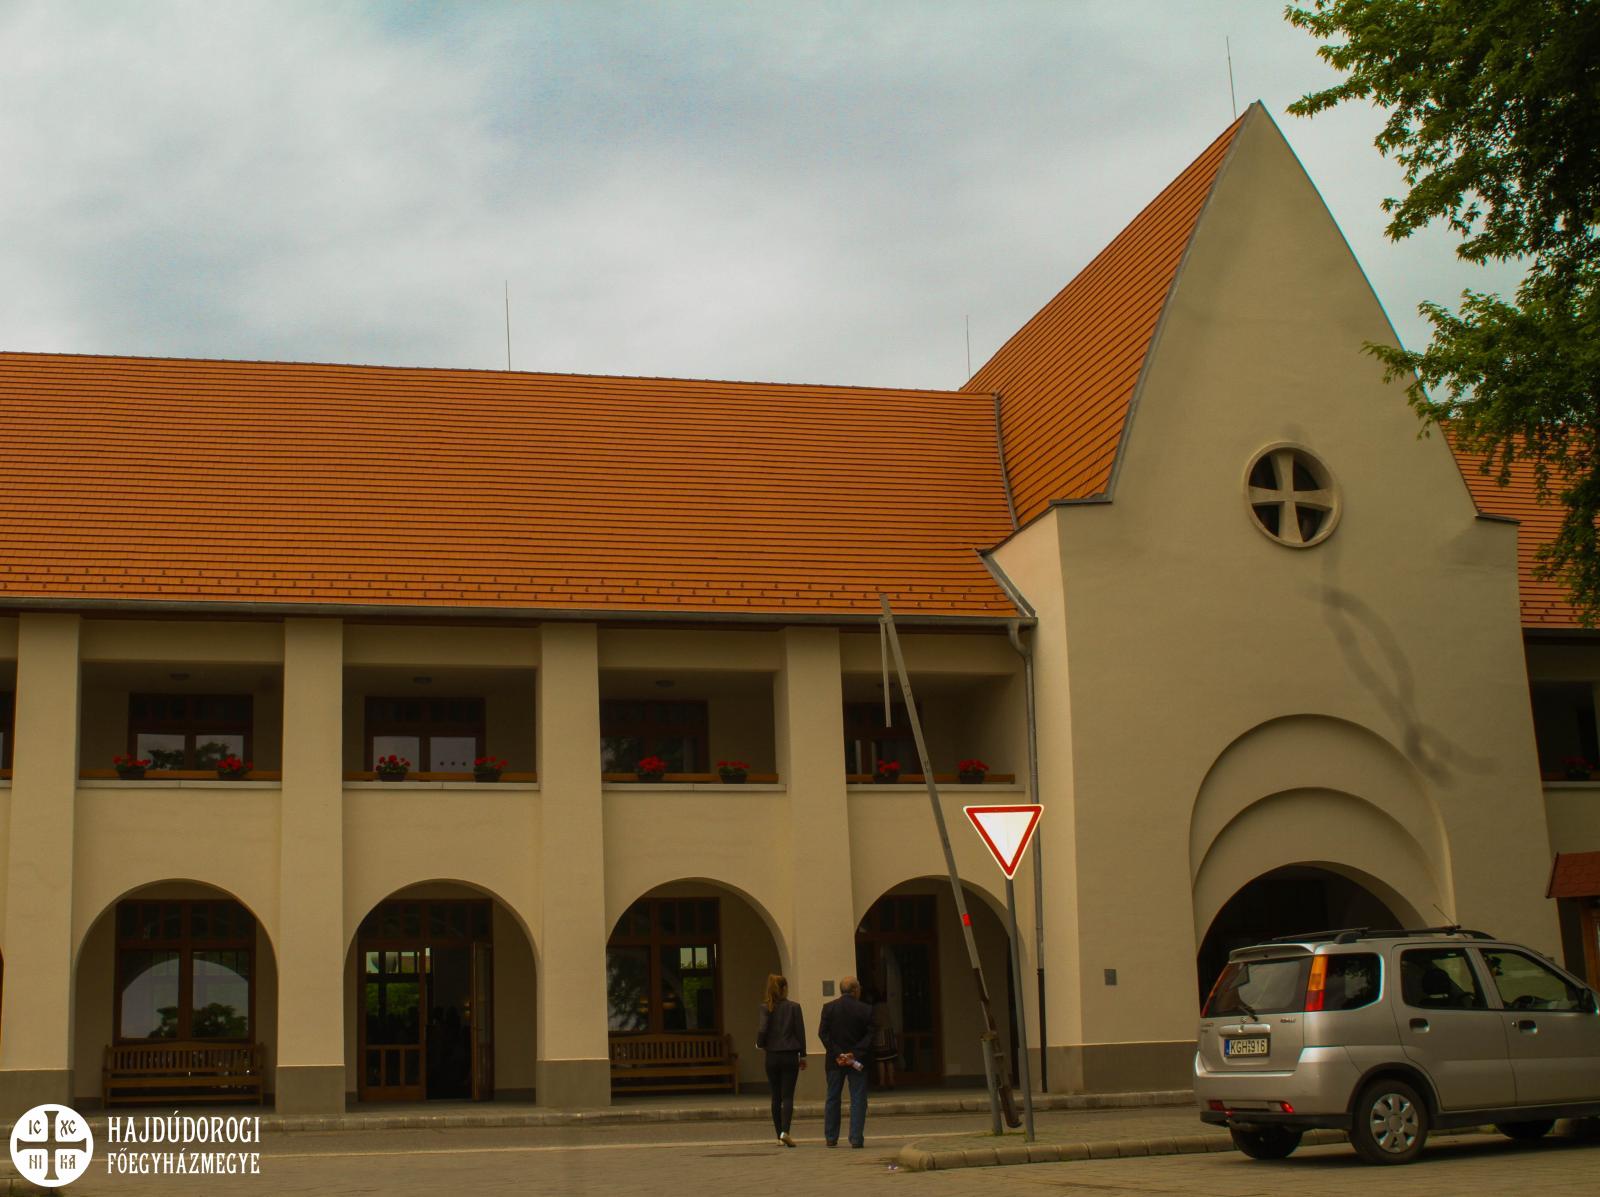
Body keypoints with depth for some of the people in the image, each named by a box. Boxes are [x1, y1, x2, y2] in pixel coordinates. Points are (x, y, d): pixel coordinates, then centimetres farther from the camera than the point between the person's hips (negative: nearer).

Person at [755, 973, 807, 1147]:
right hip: (790, 1055, -1)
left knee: (776, 1096, 12)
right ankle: (785, 1131, -19)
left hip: (772, 1056, 1)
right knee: (788, 1096, -2)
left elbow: (763, 1029, -14)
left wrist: (760, 1044, 7)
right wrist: (802, 1055, 7)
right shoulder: (794, 1007, -5)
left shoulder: (766, 1007, -5)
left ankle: (779, 1134, 15)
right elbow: (800, 1032, -2)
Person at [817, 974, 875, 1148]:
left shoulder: (829, 1008, -1)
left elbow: (823, 1033, -6)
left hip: (834, 1061, 2)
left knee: (832, 1099, 12)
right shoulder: (865, 1010, -6)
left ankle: (831, 1138, 15)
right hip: (857, 1061, -2)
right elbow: (869, 1036, -10)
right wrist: (855, 1054, -12)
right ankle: (856, 1138, -3)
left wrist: (837, 1054, -8)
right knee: (858, 1099, 3)